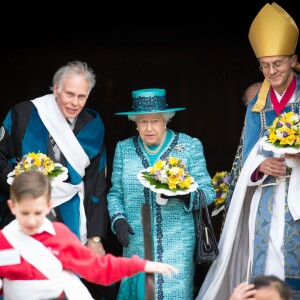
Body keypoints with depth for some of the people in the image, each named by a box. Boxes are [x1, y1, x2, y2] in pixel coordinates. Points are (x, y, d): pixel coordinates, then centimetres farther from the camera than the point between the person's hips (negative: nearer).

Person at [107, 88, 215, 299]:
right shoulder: (124, 149, 9)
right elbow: (115, 193, 13)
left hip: (176, 244, -2)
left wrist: (185, 194, -19)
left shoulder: (190, 146, 2)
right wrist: (118, 219, -4)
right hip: (135, 244, 2)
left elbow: (208, 191, 1)